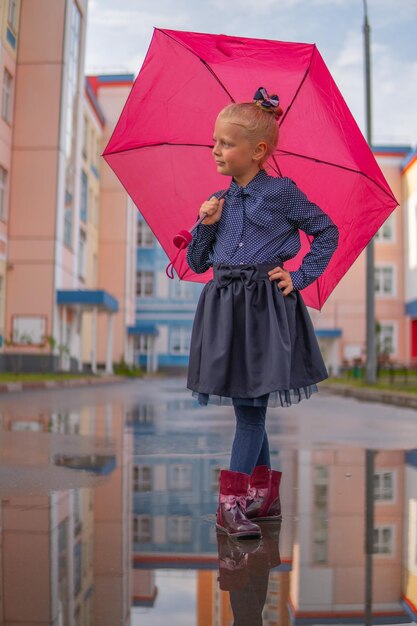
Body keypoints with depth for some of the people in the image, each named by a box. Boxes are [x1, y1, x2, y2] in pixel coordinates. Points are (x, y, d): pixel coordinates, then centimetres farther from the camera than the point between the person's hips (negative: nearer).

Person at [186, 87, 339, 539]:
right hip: (224, 306, 5)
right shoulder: (218, 202, 12)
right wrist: (206, 226, -2)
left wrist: (301, 276, -2)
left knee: (251, 408, -4)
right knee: (248, 409, 10)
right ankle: (265, 495, 23)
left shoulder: (282, 193, -1)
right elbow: (197, 263, 14)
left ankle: (232, 503, 3)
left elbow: (327, 232, 6)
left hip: (265, 307, -5)